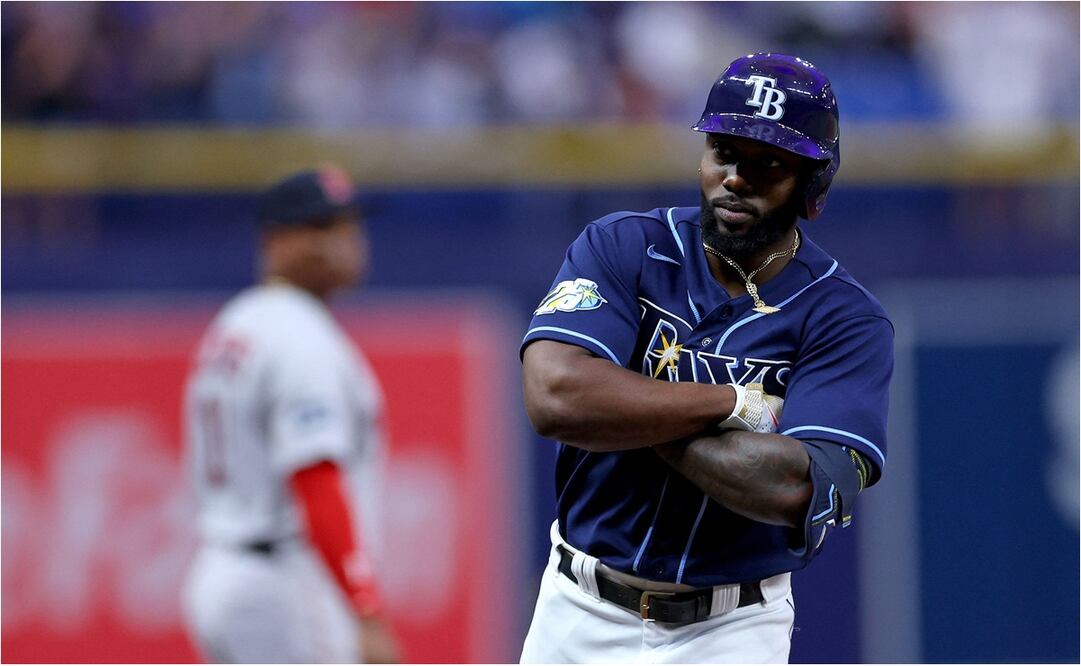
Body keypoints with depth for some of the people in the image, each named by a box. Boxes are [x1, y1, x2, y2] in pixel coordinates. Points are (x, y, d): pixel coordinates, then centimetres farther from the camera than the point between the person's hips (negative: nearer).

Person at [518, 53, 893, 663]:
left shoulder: (847, 321, -8)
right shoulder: (623, 248, -3)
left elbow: (794, 488, -25)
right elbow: (554, 396, -21)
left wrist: (622, 408, -18)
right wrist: (733, 403, -17)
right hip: (580, 614, 2)